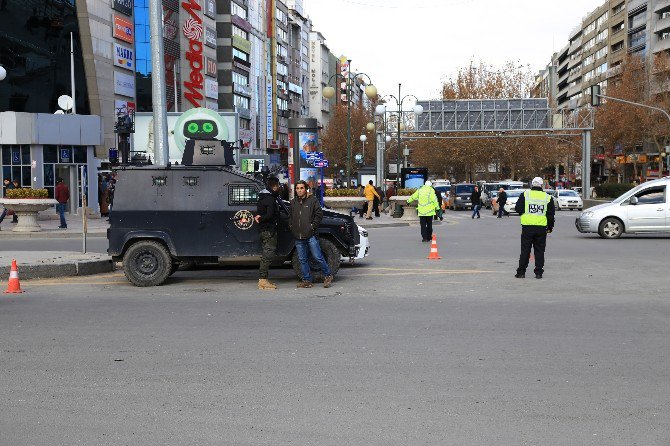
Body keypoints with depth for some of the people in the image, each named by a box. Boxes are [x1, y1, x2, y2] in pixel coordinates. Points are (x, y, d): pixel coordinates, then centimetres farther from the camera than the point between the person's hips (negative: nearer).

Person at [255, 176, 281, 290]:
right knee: (268, 255, -8)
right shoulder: (270, 199, -16)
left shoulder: (263, 196, 16)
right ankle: (263, 281, -8)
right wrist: (260, 219, -10)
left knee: (266, 255, 14)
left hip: (264, 230, 10)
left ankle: (263, 280, 18)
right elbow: (270, 215, -24)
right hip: (269, 230, -10)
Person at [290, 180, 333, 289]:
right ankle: (307, 280, 15)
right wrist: (291, 226, 9)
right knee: (302, 259, 7)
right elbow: (290, 217, 24)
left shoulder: (312, 200, 0)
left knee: (318, 257, -6)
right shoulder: (293, 202, 14)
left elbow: (319, 214, -2)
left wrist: (313, 226, -7)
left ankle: (328, 275, 11)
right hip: (298, 237, 5)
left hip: (310, 235, -5)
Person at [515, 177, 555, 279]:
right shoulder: (547, 197, 3)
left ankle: (521, 272, 6)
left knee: (525, 250, 5)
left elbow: (518, 209, -1)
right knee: (539, 250, 8)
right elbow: (551, 214, 6)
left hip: (527, 227, -1)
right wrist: (550, 227, 16)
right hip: (541, 228, 1)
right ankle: (539, 273, 8)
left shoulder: (525, 195, -2)